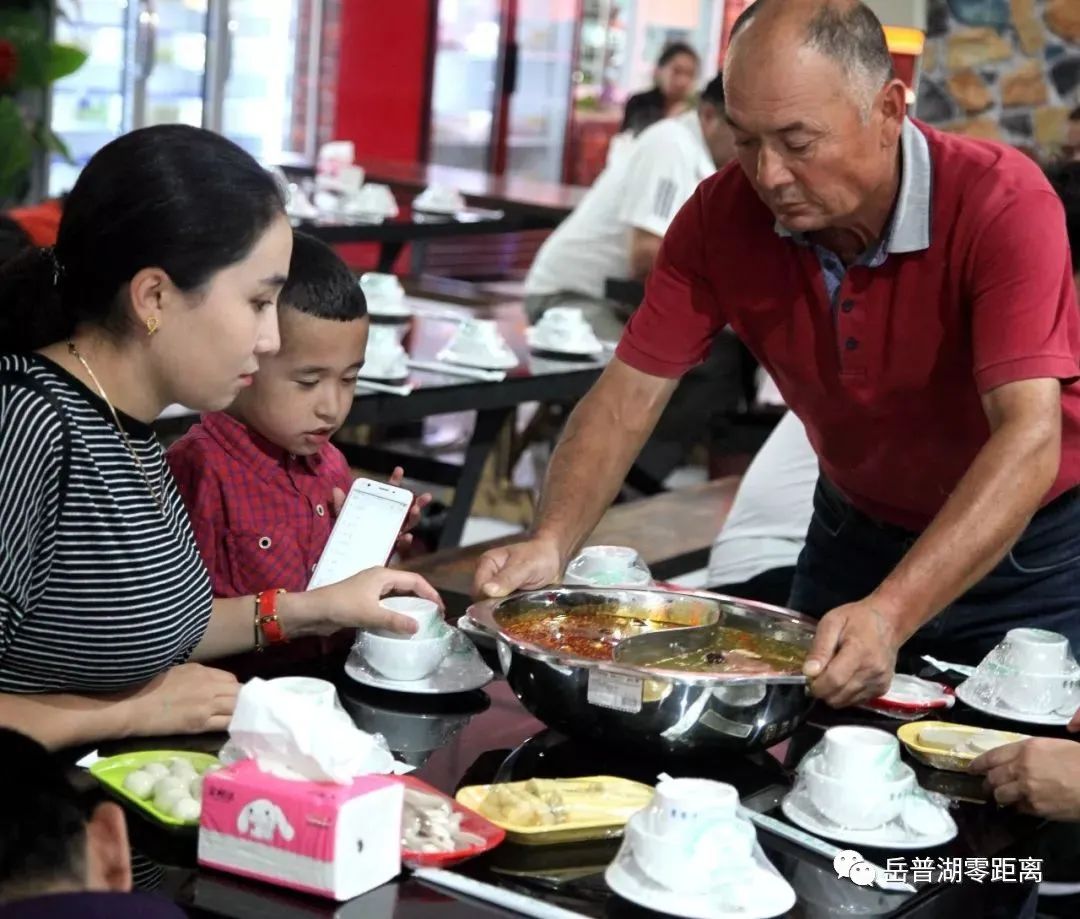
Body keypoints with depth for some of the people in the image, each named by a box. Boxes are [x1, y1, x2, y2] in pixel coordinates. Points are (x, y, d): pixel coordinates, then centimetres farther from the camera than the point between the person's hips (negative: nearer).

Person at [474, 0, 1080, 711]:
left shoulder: (1003, 205, -30)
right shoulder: (724, 215, -17)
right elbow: (629, 396, -15)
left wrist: (890, 614, -51)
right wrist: (550, 544, -33)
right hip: (856, 531, 4)